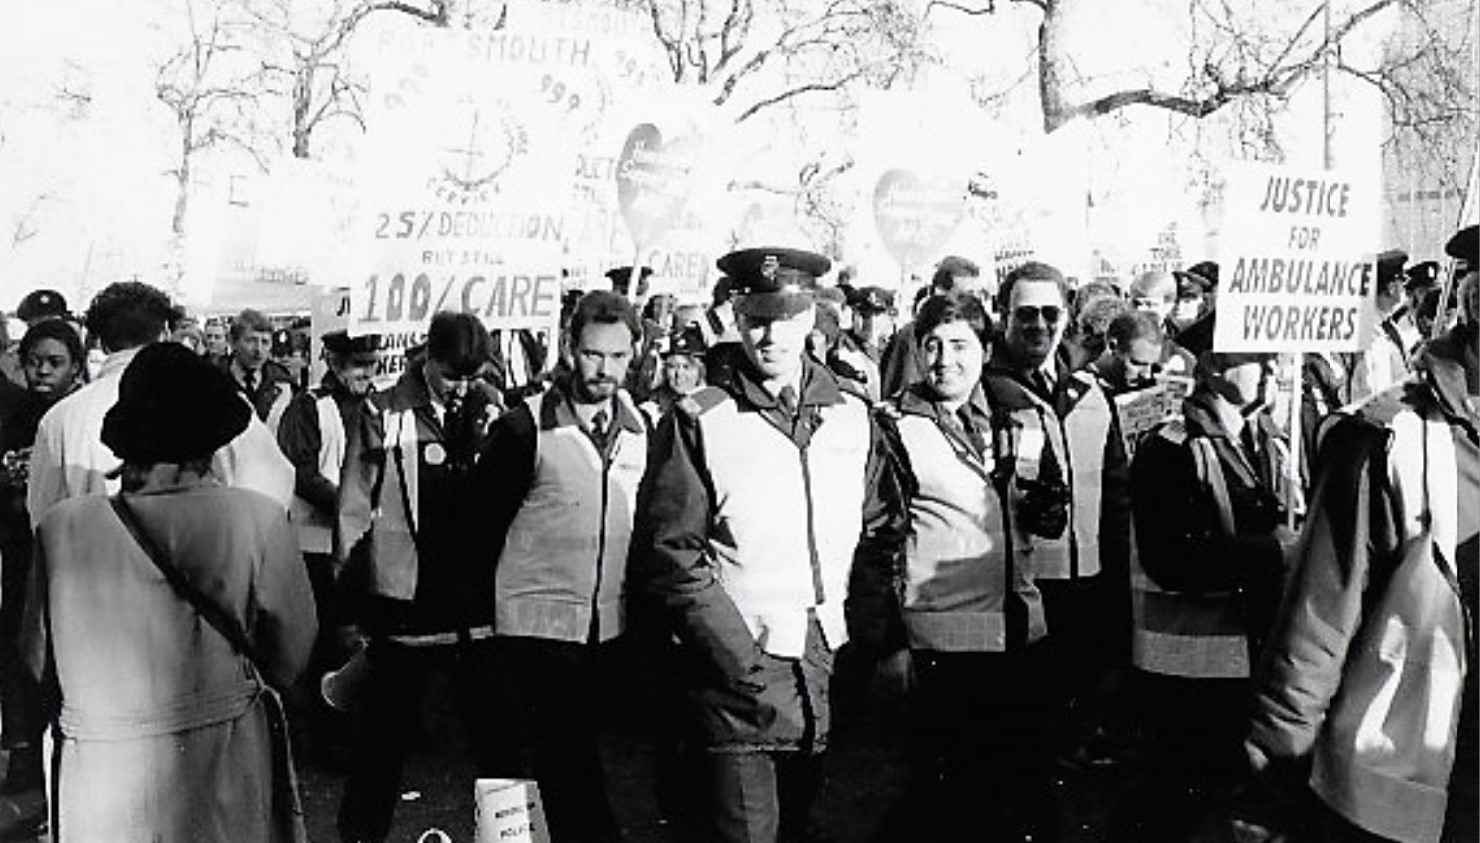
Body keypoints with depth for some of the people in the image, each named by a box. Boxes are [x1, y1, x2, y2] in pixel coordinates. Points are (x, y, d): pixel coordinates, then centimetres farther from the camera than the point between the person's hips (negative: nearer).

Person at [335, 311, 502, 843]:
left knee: (494, 733, 8)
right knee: (385, 734, 8)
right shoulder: (384, 415, -2)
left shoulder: (491, 415, 5)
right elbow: (354, 509, 0)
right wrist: (351, 600, -1)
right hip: (403, 604, -2)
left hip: (478, 606, 2)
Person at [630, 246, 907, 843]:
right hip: (738, 671, -4)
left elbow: (881, 535, 12)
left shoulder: (854, 417, 9)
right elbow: (670, 557, -8)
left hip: (831, 663, 4)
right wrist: (739, 658, -14)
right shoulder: (697, 422, -4)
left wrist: (872, 636, 1)